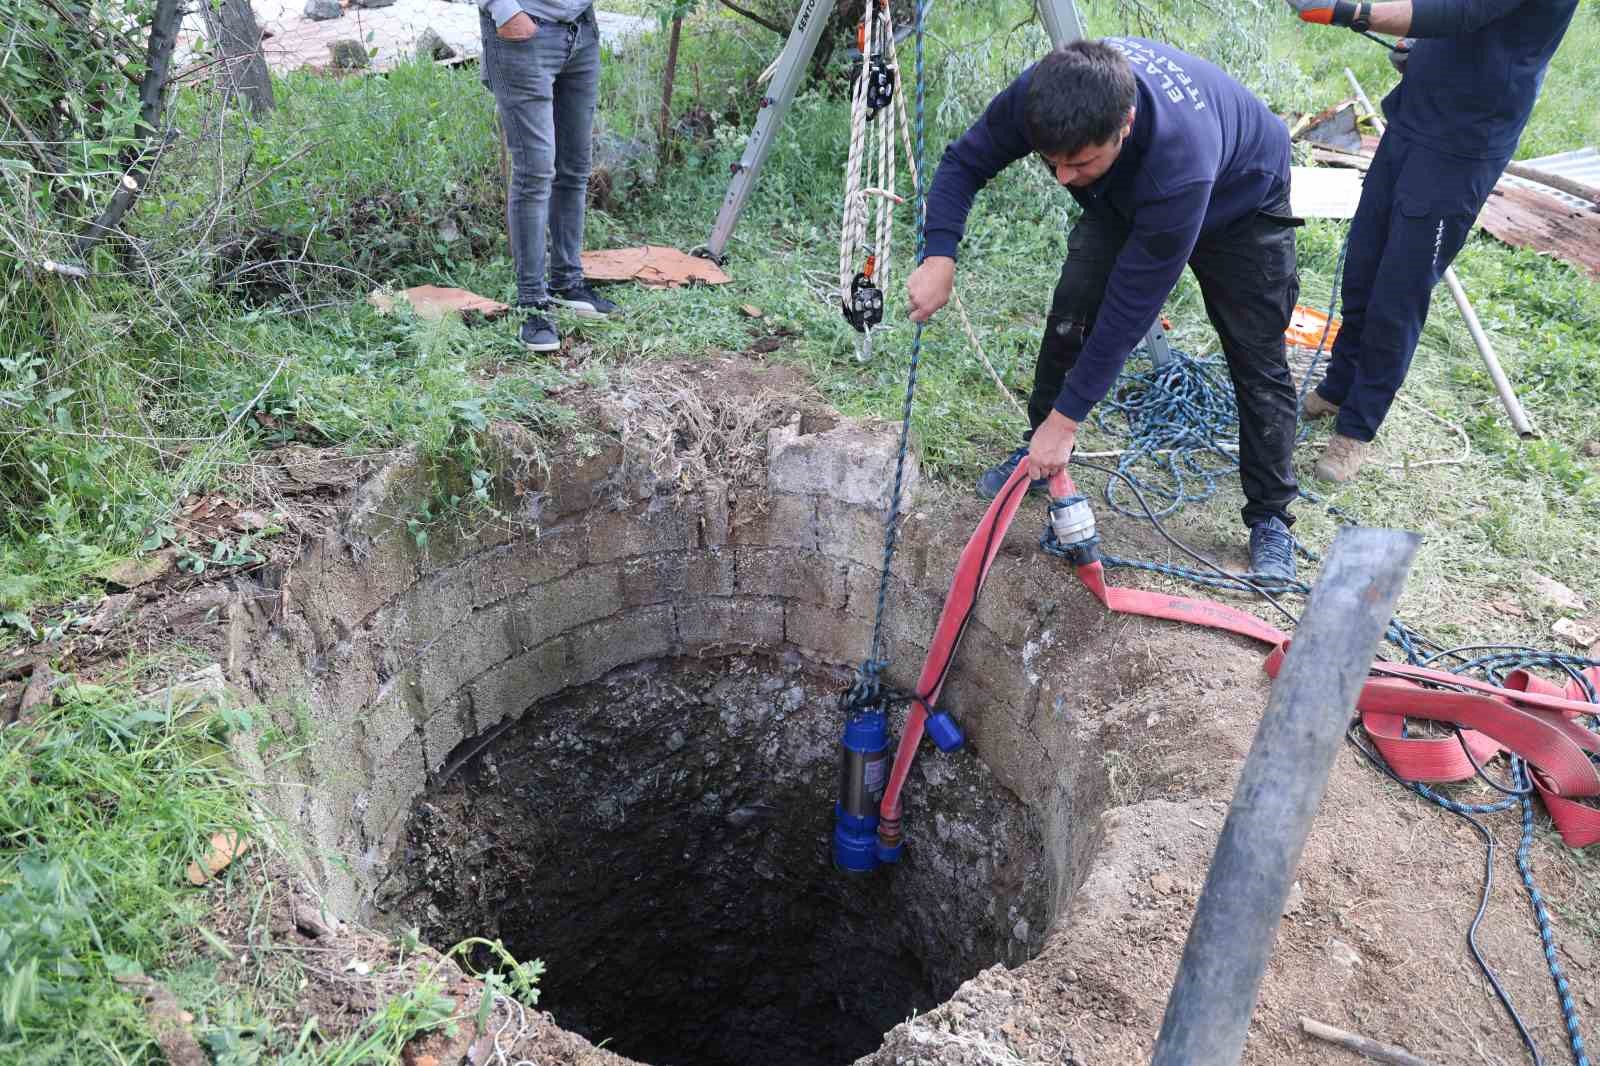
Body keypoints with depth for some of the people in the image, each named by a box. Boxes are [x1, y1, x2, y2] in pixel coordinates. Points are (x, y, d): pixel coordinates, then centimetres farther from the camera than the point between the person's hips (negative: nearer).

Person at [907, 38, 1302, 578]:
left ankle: (1270, 519, 9)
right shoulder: (1040, 94, -35)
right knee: (1070, 310, -13)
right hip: (1125, 195, 4)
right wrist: (939, 255, -34)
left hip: (1239, 202, -4)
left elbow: (1131, 306, -41)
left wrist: (1067, 417, -34)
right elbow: (963, 162, -17)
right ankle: (1038, 451, 7)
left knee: (1258, 361, -6)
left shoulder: (1179, 163, -48)